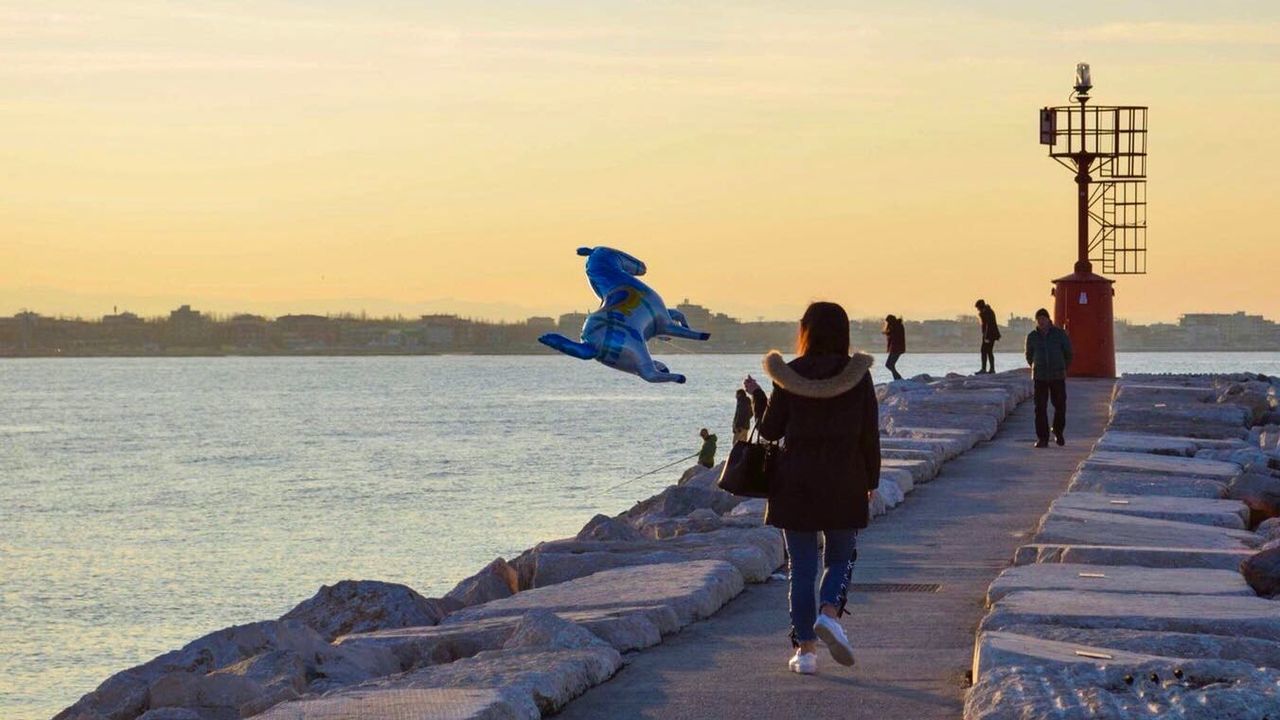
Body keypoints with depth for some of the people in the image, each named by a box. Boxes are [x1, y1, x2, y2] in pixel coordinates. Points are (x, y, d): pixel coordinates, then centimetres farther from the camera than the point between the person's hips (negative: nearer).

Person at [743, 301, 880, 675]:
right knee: (841, 558, 15)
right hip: (844, 484, 0)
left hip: (795, 482, 0)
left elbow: (770, 430, 1)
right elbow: (870, 435, -2)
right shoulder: (858, 376, -4)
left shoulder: (789, 377, -5)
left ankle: (805, 648, 5)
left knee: (801, 566, 7)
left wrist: (756, 396, 18)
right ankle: (829, 614, -13)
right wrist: (871, 480, 10)